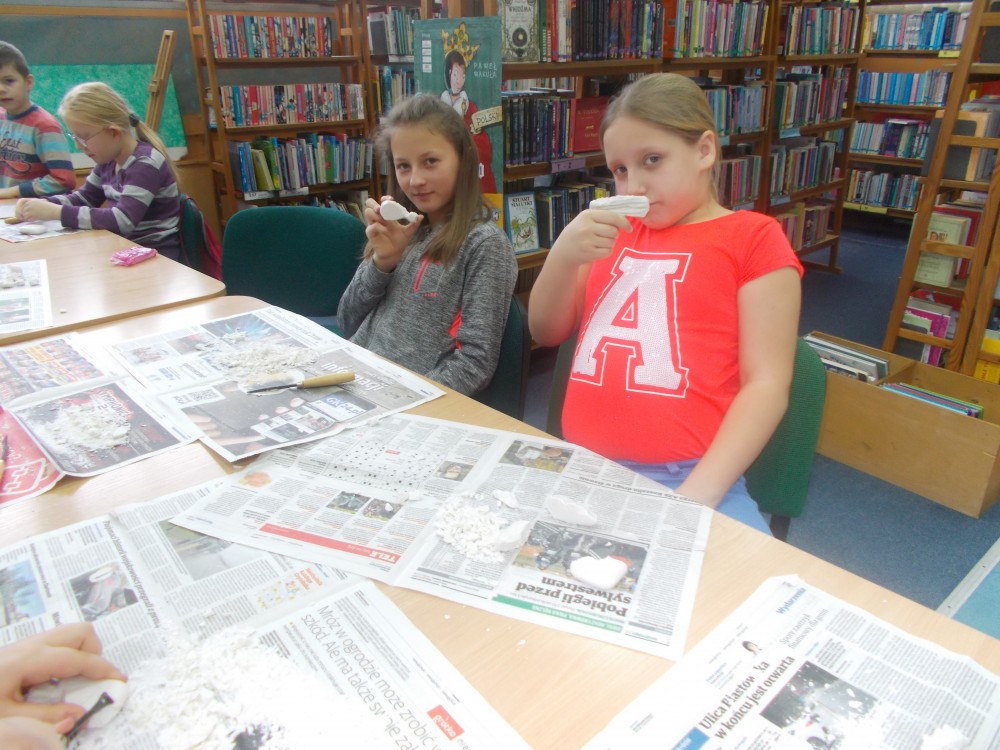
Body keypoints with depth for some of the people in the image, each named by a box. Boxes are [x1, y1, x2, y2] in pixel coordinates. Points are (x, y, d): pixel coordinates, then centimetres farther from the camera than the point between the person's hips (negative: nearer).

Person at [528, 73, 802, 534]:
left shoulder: (754, 237, 3)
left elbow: (766, 384, -4)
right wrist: (562, 254, -2)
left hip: (683, 477, -3)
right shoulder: (614, 231, 17)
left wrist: (697, 495, -15)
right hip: (579, 467, 4)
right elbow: (546, 333, 17)